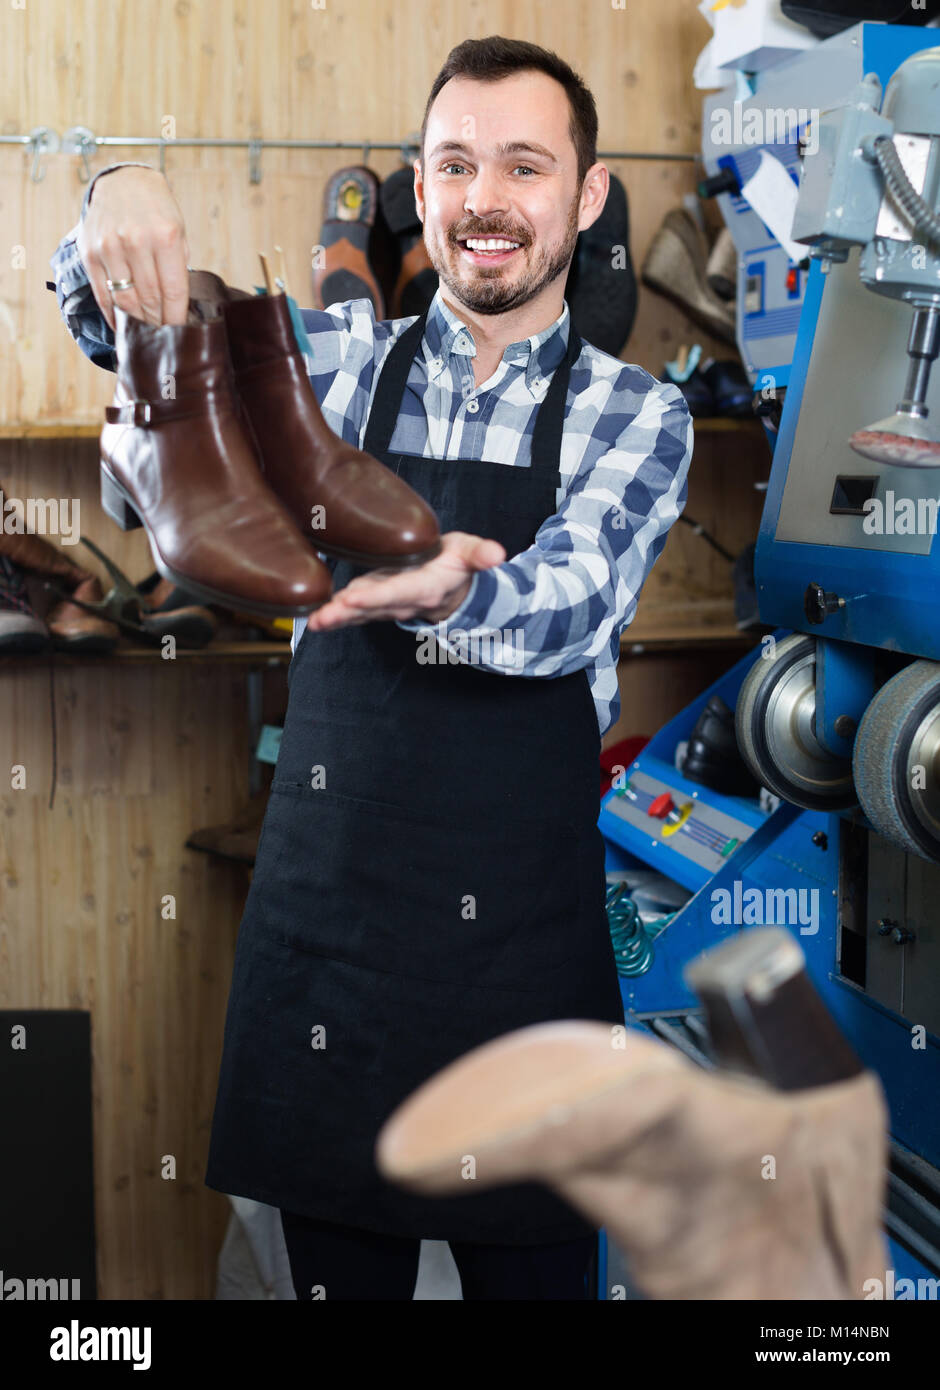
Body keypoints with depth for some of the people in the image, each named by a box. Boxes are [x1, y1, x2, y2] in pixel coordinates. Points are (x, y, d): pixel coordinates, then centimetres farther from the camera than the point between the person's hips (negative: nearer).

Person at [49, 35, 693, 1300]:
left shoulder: (636, 415, 0)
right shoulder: (342, 364, 7)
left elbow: (567, 604, -17)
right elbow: (120, 323, 3)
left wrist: (455, 594, -41)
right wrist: (118, 206, -21)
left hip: (521, 940, -1)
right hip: (322, 903, 2)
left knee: (529, 1268, 7)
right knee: (335, 1269, 12)